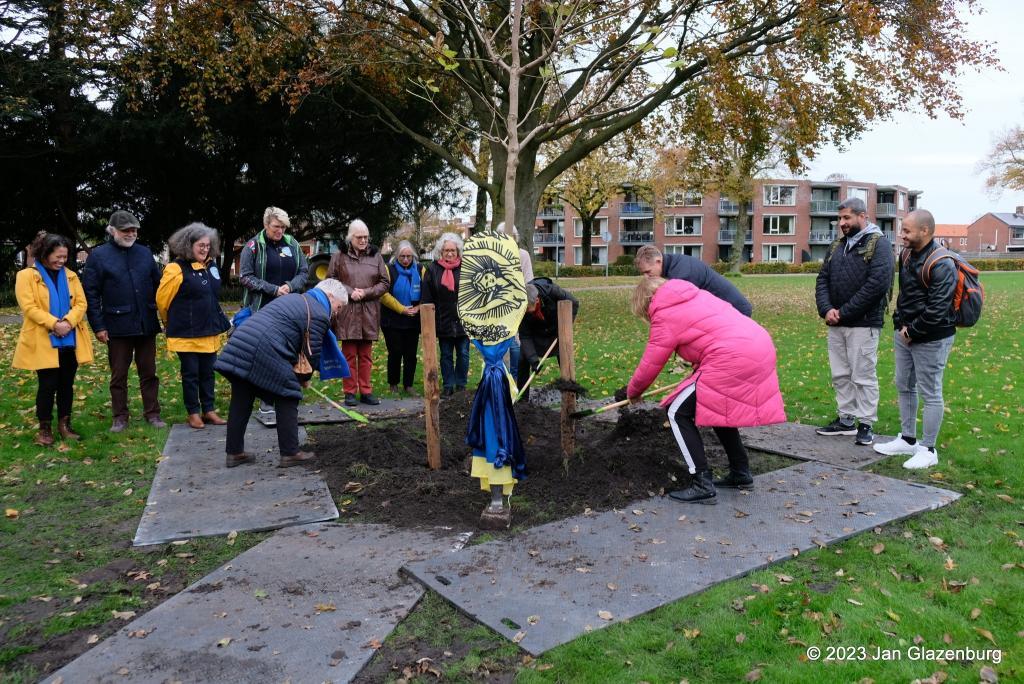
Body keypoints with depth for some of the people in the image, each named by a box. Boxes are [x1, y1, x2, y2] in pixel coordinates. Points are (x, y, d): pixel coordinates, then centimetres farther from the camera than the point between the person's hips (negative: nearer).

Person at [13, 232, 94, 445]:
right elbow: (29, 307, -12)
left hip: (70, 340, 4)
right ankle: (45, 428, 11)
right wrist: (54, 324, -21)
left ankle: (64, 424, 19)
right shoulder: (26, 276, -2)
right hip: (43, 341, -4)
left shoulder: (70, 275, 11)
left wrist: (68, 322, -15)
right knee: (48, 385, -2)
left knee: (67, 384, 9)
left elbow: (81, 303, 3)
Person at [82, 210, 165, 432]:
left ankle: (152, 413, 19)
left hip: (147, 325, 3)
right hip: (118, 327, -2)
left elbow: (158, 285, 12)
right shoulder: (98, 256, -2)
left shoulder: (145, 253, 7)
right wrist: (98, 326, -7)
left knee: (148, 372, 10)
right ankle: (120, 417, 19)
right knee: (118, 374, 8)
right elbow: (90, 294, -3)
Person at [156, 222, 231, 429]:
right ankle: (193, 413, 16)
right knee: (190, 374, 5)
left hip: (210, 332, 6)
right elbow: (162, 300, -6)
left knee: (207, 372, 12)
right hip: (186, 333, -6)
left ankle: (208, 410, 22)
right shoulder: (177, 269, -14)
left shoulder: (210, 266, 7)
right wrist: (173, 323, 8)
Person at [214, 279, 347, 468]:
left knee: (241, 403, 15)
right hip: (266, 354, -9)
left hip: (238, 345, 9)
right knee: (287, 402, 5)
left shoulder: (293, 298, 28)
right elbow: (311, 353, 0)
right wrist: (304, 378, 18)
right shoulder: (319, 315, -1)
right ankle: (290, 454, 11)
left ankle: (234, 453, 24)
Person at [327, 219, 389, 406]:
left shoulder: (375, 256, 7)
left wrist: (366, 292, -9)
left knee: (366, 355, 8)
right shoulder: (340, 256, 2)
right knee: (349, 354, 3)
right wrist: (349, 292, -11)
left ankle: (366, 391, 16)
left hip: (369, 313, 2)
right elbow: (331, 280, 3)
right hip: (347, 312, -2)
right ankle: (350, 392, 11)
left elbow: (384, 283, 6)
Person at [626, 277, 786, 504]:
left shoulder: (664, 317, 0)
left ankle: (702, 485, -3)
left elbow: (649, 366, 5)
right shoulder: (696, 294, 23)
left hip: (732, 360, -9)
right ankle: (740, 473, 33)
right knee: (718, 408, 29)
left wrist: (633, 391, 22)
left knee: (678, 413, 1)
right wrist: (699, 364, 33)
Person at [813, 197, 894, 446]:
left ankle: (866, 424, 9)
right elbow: (822, 279, 12)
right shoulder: (837, 245, 15)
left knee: (863, 376, -1)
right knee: (840, 375, 12)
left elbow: (877, 284, -16)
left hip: (863, 324, -6)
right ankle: (846, 419, 23)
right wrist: (826, 309, -6)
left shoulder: (878, 244, -5)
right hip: (835, 324, 7)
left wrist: (844, 312, -15)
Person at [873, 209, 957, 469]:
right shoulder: (907, 255, 8)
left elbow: (937, 310, -22)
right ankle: (907, 440, 30)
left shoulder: (941, 265, -20)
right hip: (905, 333, 9)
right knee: (904, 387, 17)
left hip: (931, 339, -9)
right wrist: (900, 324, 5)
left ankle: (928, 450, 11)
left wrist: (913, 332, -14)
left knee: (930, 393, 1)